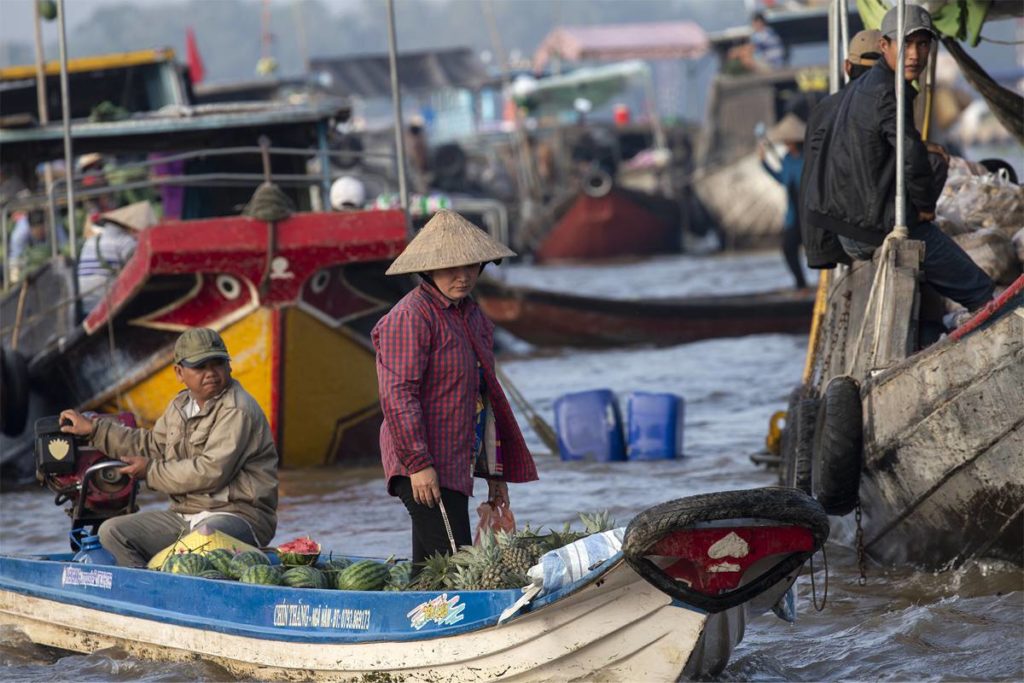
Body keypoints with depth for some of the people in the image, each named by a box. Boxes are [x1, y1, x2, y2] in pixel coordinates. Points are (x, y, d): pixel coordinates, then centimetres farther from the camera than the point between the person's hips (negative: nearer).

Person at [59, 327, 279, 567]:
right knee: (112, 531, -6)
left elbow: (211, 472, -20)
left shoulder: (237, 411, -13)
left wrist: (151, 471, -6)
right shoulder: (181, 406, 16)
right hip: (184, 515, 9)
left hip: (238, 514, -9)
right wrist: (93, 428, 30)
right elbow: (150, 445, 32)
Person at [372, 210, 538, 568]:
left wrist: (496, 472, 23)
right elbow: (397, 394, -18)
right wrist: (418, 464, -23)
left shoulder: (471, 315, 18)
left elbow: (483, 394, 25)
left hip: (456, 467, 9)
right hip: (425, 469, -9)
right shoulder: (411, 316, -11)